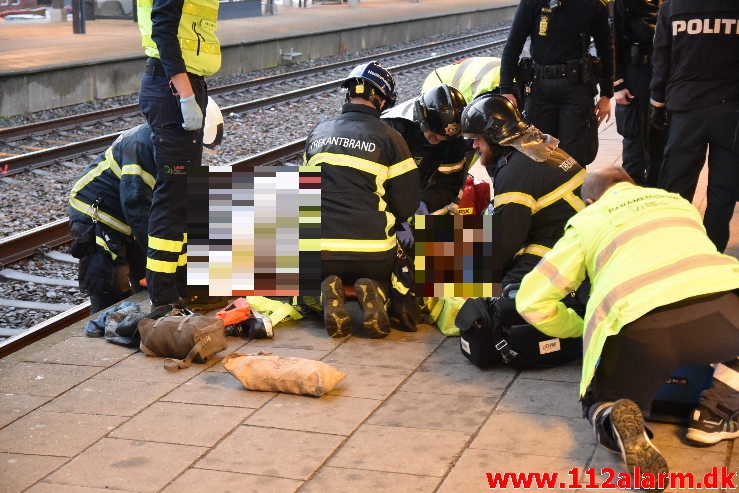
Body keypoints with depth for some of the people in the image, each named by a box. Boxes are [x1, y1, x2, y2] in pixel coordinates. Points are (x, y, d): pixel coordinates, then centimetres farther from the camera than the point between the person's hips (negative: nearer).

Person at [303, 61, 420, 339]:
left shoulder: (317, 134, 10)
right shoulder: (389, 138, -1)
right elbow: (407, 206, 1)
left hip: (320, 250, 2)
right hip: (373, 253, -2)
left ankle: (325, 294, -4)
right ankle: (374, 294, -6)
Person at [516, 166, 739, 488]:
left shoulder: (587, 220, 26)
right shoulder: (676, 201, 36)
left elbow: (531, 300, 21)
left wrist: (581, 327, 38)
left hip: (640, 326, -1)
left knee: (602, 403, 28)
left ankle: (616, 423, -9)